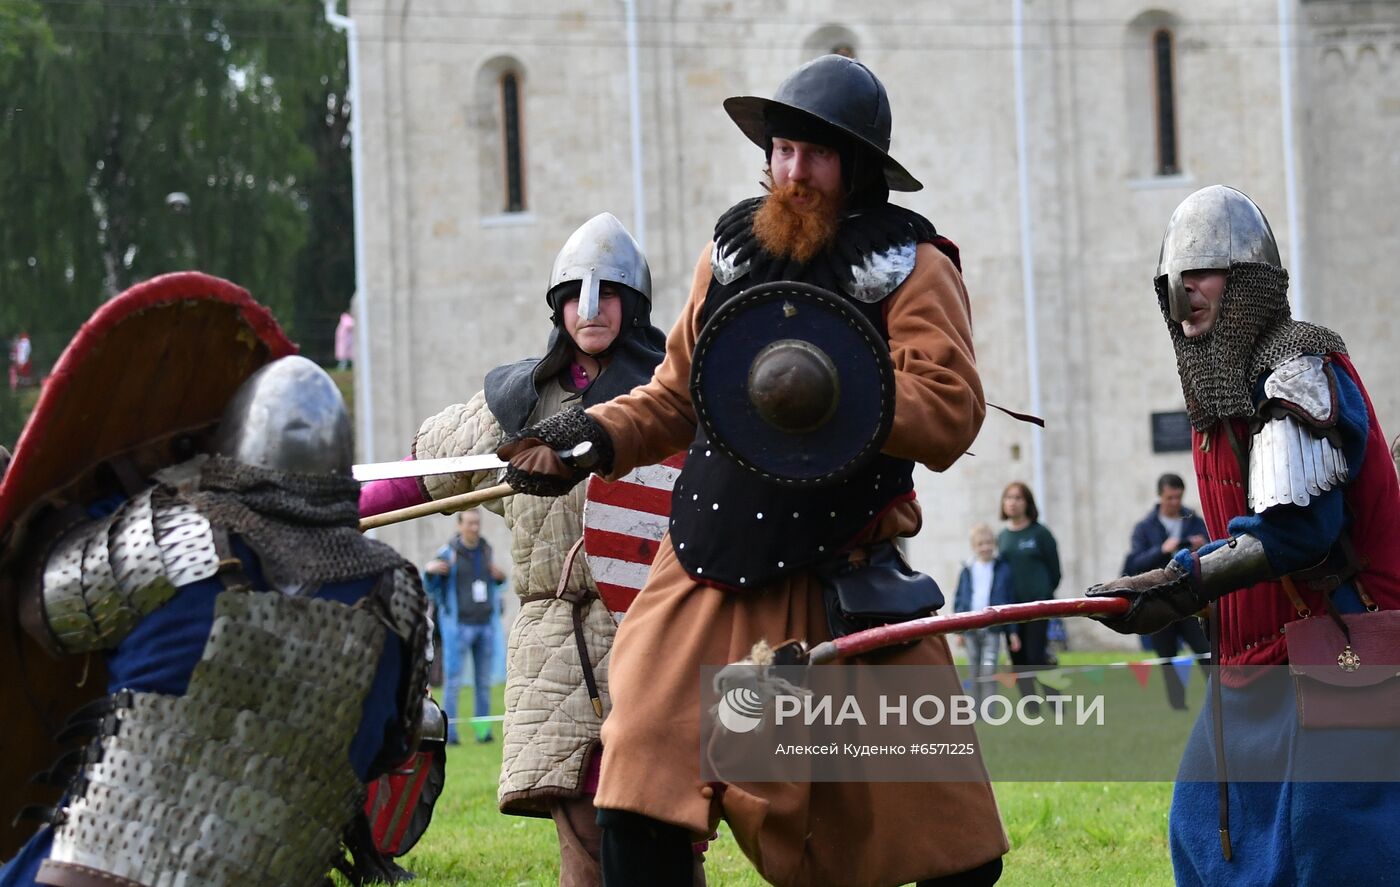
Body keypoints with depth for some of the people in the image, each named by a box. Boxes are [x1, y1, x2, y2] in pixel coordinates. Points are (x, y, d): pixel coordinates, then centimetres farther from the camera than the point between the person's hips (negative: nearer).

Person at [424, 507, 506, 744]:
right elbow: (430, 588, -1)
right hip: (457, 625, -4)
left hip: (485, 625, 5)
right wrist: (429, 570, -22)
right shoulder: (448, 553, -5)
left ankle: (482, 730, 9)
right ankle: (449, 732, -3)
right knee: (453, 680, -6)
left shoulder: (486, 549, 8)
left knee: (484, 680, 5)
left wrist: (500, 577, 2)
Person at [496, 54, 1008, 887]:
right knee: (639, 806, -6)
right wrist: (596, 436, 2)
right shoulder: (734, 246, 10)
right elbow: (679, 393, 18)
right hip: (710, 568, 4)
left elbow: (951, 411, -17)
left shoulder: (911, 264, -4)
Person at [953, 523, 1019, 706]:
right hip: (970, 627, 3)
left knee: (988, 669, -13)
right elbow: (958, 600, 12)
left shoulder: (1003, 569, 4)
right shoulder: (967, 571, 9)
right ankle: (977, 709, 13)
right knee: (974, 671, 6)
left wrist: (1012, 631, 4)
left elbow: (1010, 601, 6)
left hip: (992, 627, -3)